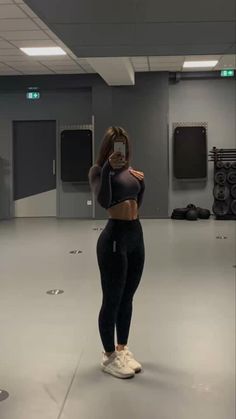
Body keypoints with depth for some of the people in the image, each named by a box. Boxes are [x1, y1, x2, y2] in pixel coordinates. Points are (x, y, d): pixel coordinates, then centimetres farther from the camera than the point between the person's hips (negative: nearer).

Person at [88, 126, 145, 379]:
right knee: (112, 300, 2)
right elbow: (103, 201, -26)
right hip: (114, 237, -7)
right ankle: (109, 356, 17)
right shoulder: (98, 170, -7)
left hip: (136, 235, 7)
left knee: (127, 298, 15)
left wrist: (142, 181, 10)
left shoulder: (130, 170, 13)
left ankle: (122, 349, 29)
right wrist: (108, 168, -34)